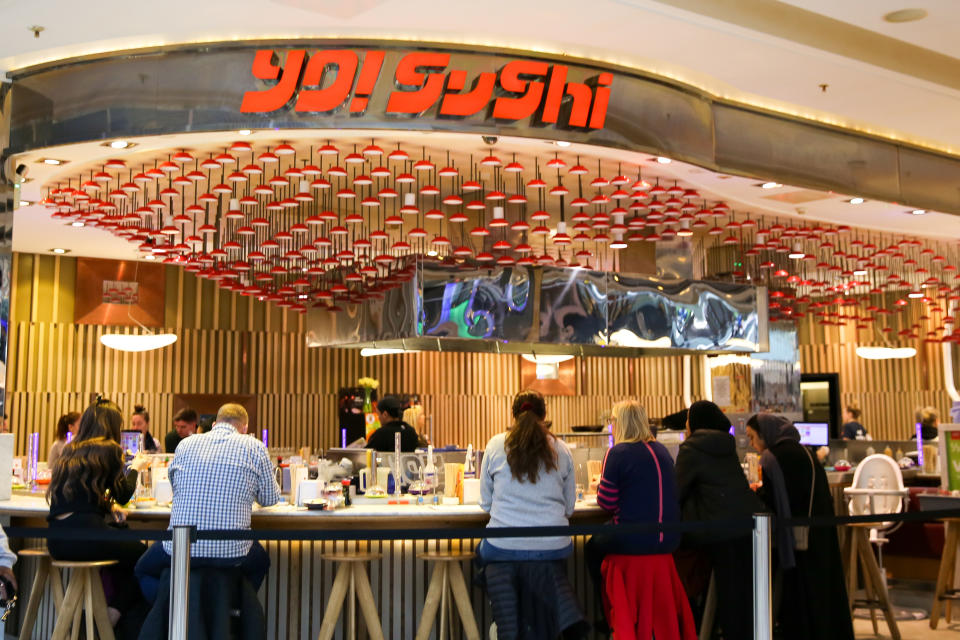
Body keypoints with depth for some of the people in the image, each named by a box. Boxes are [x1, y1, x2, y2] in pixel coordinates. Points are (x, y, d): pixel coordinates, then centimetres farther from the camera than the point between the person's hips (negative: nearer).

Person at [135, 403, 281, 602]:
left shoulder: (185, 444, 9)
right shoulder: (255, 448, 0)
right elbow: (270, 499, 9)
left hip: (180, 549, 1)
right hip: (231, 551, 0)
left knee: (144, 571, 31)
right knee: (261, 563, 34)